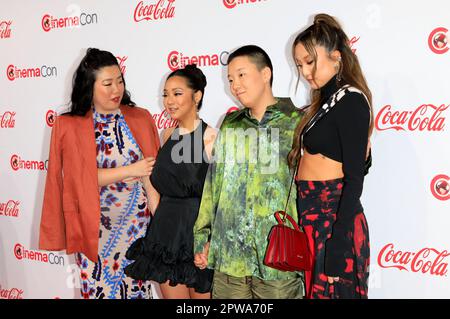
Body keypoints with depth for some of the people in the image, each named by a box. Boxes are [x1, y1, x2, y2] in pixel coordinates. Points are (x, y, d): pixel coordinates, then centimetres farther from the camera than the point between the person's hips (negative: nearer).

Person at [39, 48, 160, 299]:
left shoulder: (141, 119, 2)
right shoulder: (69, 127, -3)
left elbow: (150, 174, -3)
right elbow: (81, 178, -9)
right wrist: (130, 170, -13)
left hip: (138, 224, 2)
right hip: (96, 229, -1)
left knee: (139, 289, 8)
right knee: (100, 290, 6)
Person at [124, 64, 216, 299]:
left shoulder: (212, 137, -10)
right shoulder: (168, 135, 10)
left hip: (199, 230, -5)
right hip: (165, 232, 6)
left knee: (202, 294, 7)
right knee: (172, 295, 13)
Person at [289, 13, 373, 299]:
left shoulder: (350, 100, -11)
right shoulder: (324, 101, 15)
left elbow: (354, 177, -17)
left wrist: (339, 241, -21)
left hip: (334, 216, -8)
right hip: (311, 216, 9)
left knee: (332, 291, 0)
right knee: (315, 289, 15)